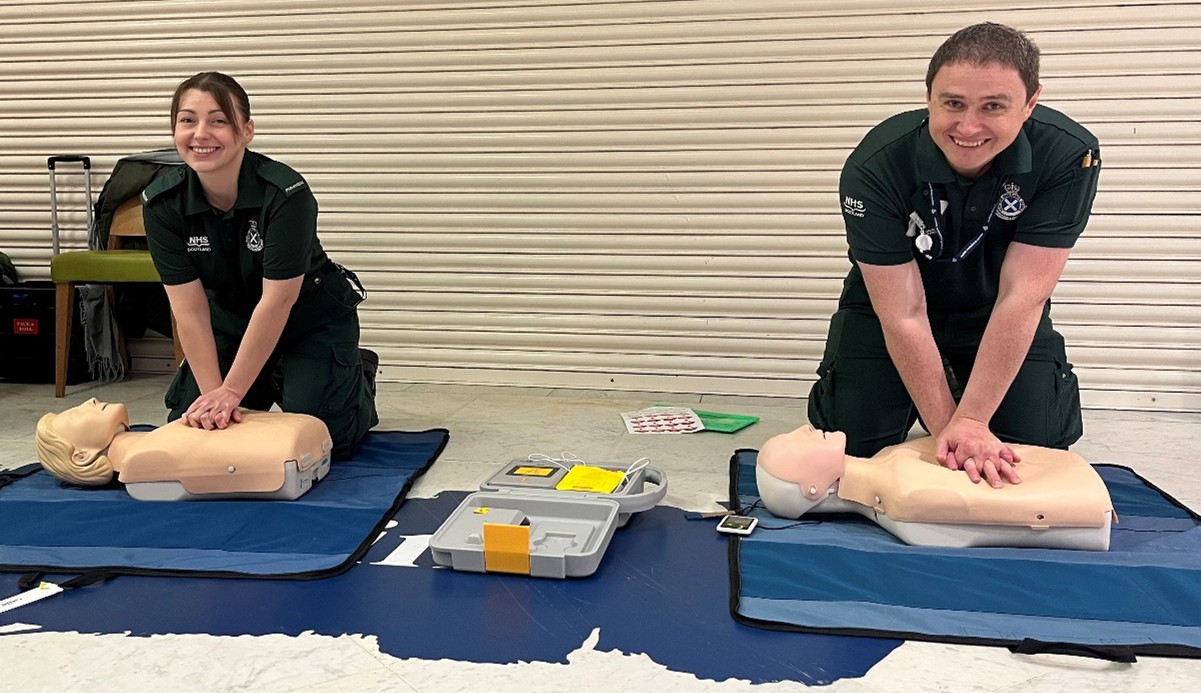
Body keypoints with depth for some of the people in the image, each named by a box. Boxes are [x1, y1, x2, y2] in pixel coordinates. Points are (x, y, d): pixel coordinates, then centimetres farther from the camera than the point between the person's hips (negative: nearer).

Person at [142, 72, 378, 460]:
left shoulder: (286, 192, -30)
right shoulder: (162, 204, -17)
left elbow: (277, 302, -29)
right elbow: (189, 309, -17)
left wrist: (230, 392, -26)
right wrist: (213, 393, -22)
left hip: (310, 320, -4)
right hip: (231, 322, 5)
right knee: (187, 427, -1)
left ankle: (359, 376, 17)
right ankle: (270, 385, 26)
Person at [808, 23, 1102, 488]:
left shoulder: (1069, 156, -27)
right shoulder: (874, 167, -30)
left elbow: (1021, 297, -27)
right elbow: (904, 315, -28)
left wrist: (971, 422, -30)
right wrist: (948, 429, -27)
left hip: (996, 313, 1)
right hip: (887, 307, -1)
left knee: (1037, 446, -9)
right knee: (856, 446, -8)